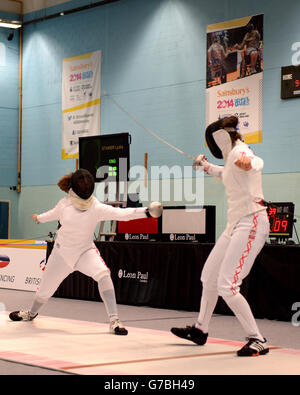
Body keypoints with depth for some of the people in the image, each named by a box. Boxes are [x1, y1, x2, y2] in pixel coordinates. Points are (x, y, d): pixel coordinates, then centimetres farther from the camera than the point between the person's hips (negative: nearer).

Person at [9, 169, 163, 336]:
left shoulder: (97, 208, -22)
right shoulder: (65, 204, -13)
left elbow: (121, 214, -37)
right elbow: (55, 213, 12)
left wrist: (146, 211, -52)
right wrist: (40, 218, 32)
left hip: (85, 251, -2)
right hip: (62, 253, 3)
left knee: (103, 274, -33)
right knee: (45, 290, 16)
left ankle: (114, 320, -29)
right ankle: (32, 312, 51)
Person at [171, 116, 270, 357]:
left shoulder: (238, 151, -15)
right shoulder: (233, 156, 14)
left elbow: (257, 162, -40)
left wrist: (248, 163, -62)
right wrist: (207, 167, 42)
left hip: (250, 224, -11)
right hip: (236, 225, 11)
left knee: (227, 286, -16)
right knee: (209, 276, 20)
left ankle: (258, 341, -9)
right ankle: (200, 330, 36)